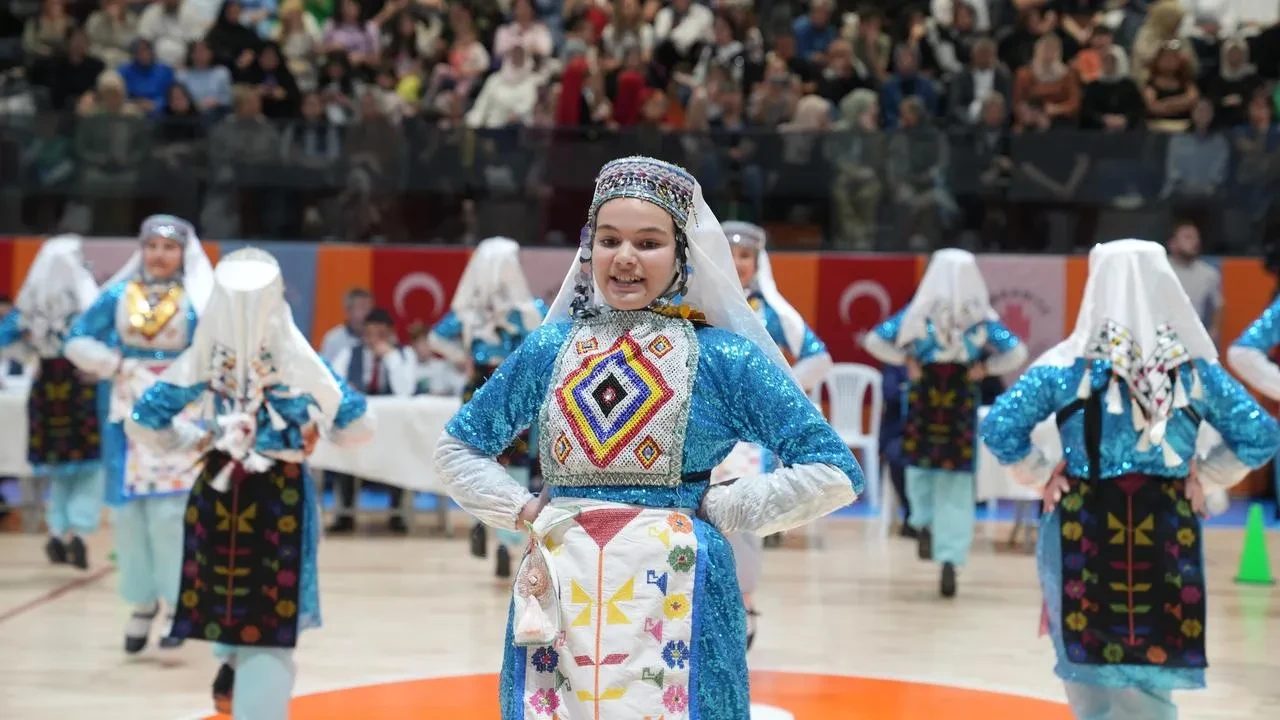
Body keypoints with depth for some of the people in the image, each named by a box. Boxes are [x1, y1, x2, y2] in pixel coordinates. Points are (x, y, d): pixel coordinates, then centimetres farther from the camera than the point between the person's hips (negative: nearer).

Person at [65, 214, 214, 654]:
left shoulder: (198, 302, -3)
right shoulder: (117, 296, 3)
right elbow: (77, 343, 3)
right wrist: (123, 366, -8)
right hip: (126, 418, 3)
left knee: (169, 513, -8)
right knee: (128, 511, 5)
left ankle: (178, 604, 2)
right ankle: (142, 604, 16)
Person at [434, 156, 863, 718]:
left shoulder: (723, 358, -1)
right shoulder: (548, 349, 8)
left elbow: (833, 473, -3)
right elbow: (456, 448, 20)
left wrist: (718, 511, -5)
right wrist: (523, 509, 4)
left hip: (673, 605, -2)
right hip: (560, 603, 3)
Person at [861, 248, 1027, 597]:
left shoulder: (919, 313, -4)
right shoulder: (981, 318, -2)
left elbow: (875, 340, -8)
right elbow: (1017, 352, -8)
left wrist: (905, 359, 2)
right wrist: (985, 368, 2)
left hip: (922, 400, 0)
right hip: (962, 405, 0)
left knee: (921, 465, 24)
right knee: (956, 483, 5)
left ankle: (924, 523, 3)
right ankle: (950, 559, -4)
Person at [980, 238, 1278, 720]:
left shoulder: (1069, 365, -5)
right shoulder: (1196, 368, 0)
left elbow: (999, 428, -12)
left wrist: (1041, 477, 1)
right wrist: (1202, 479, 9)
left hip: (1083, 531, -1)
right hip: (1168, 535, 2)